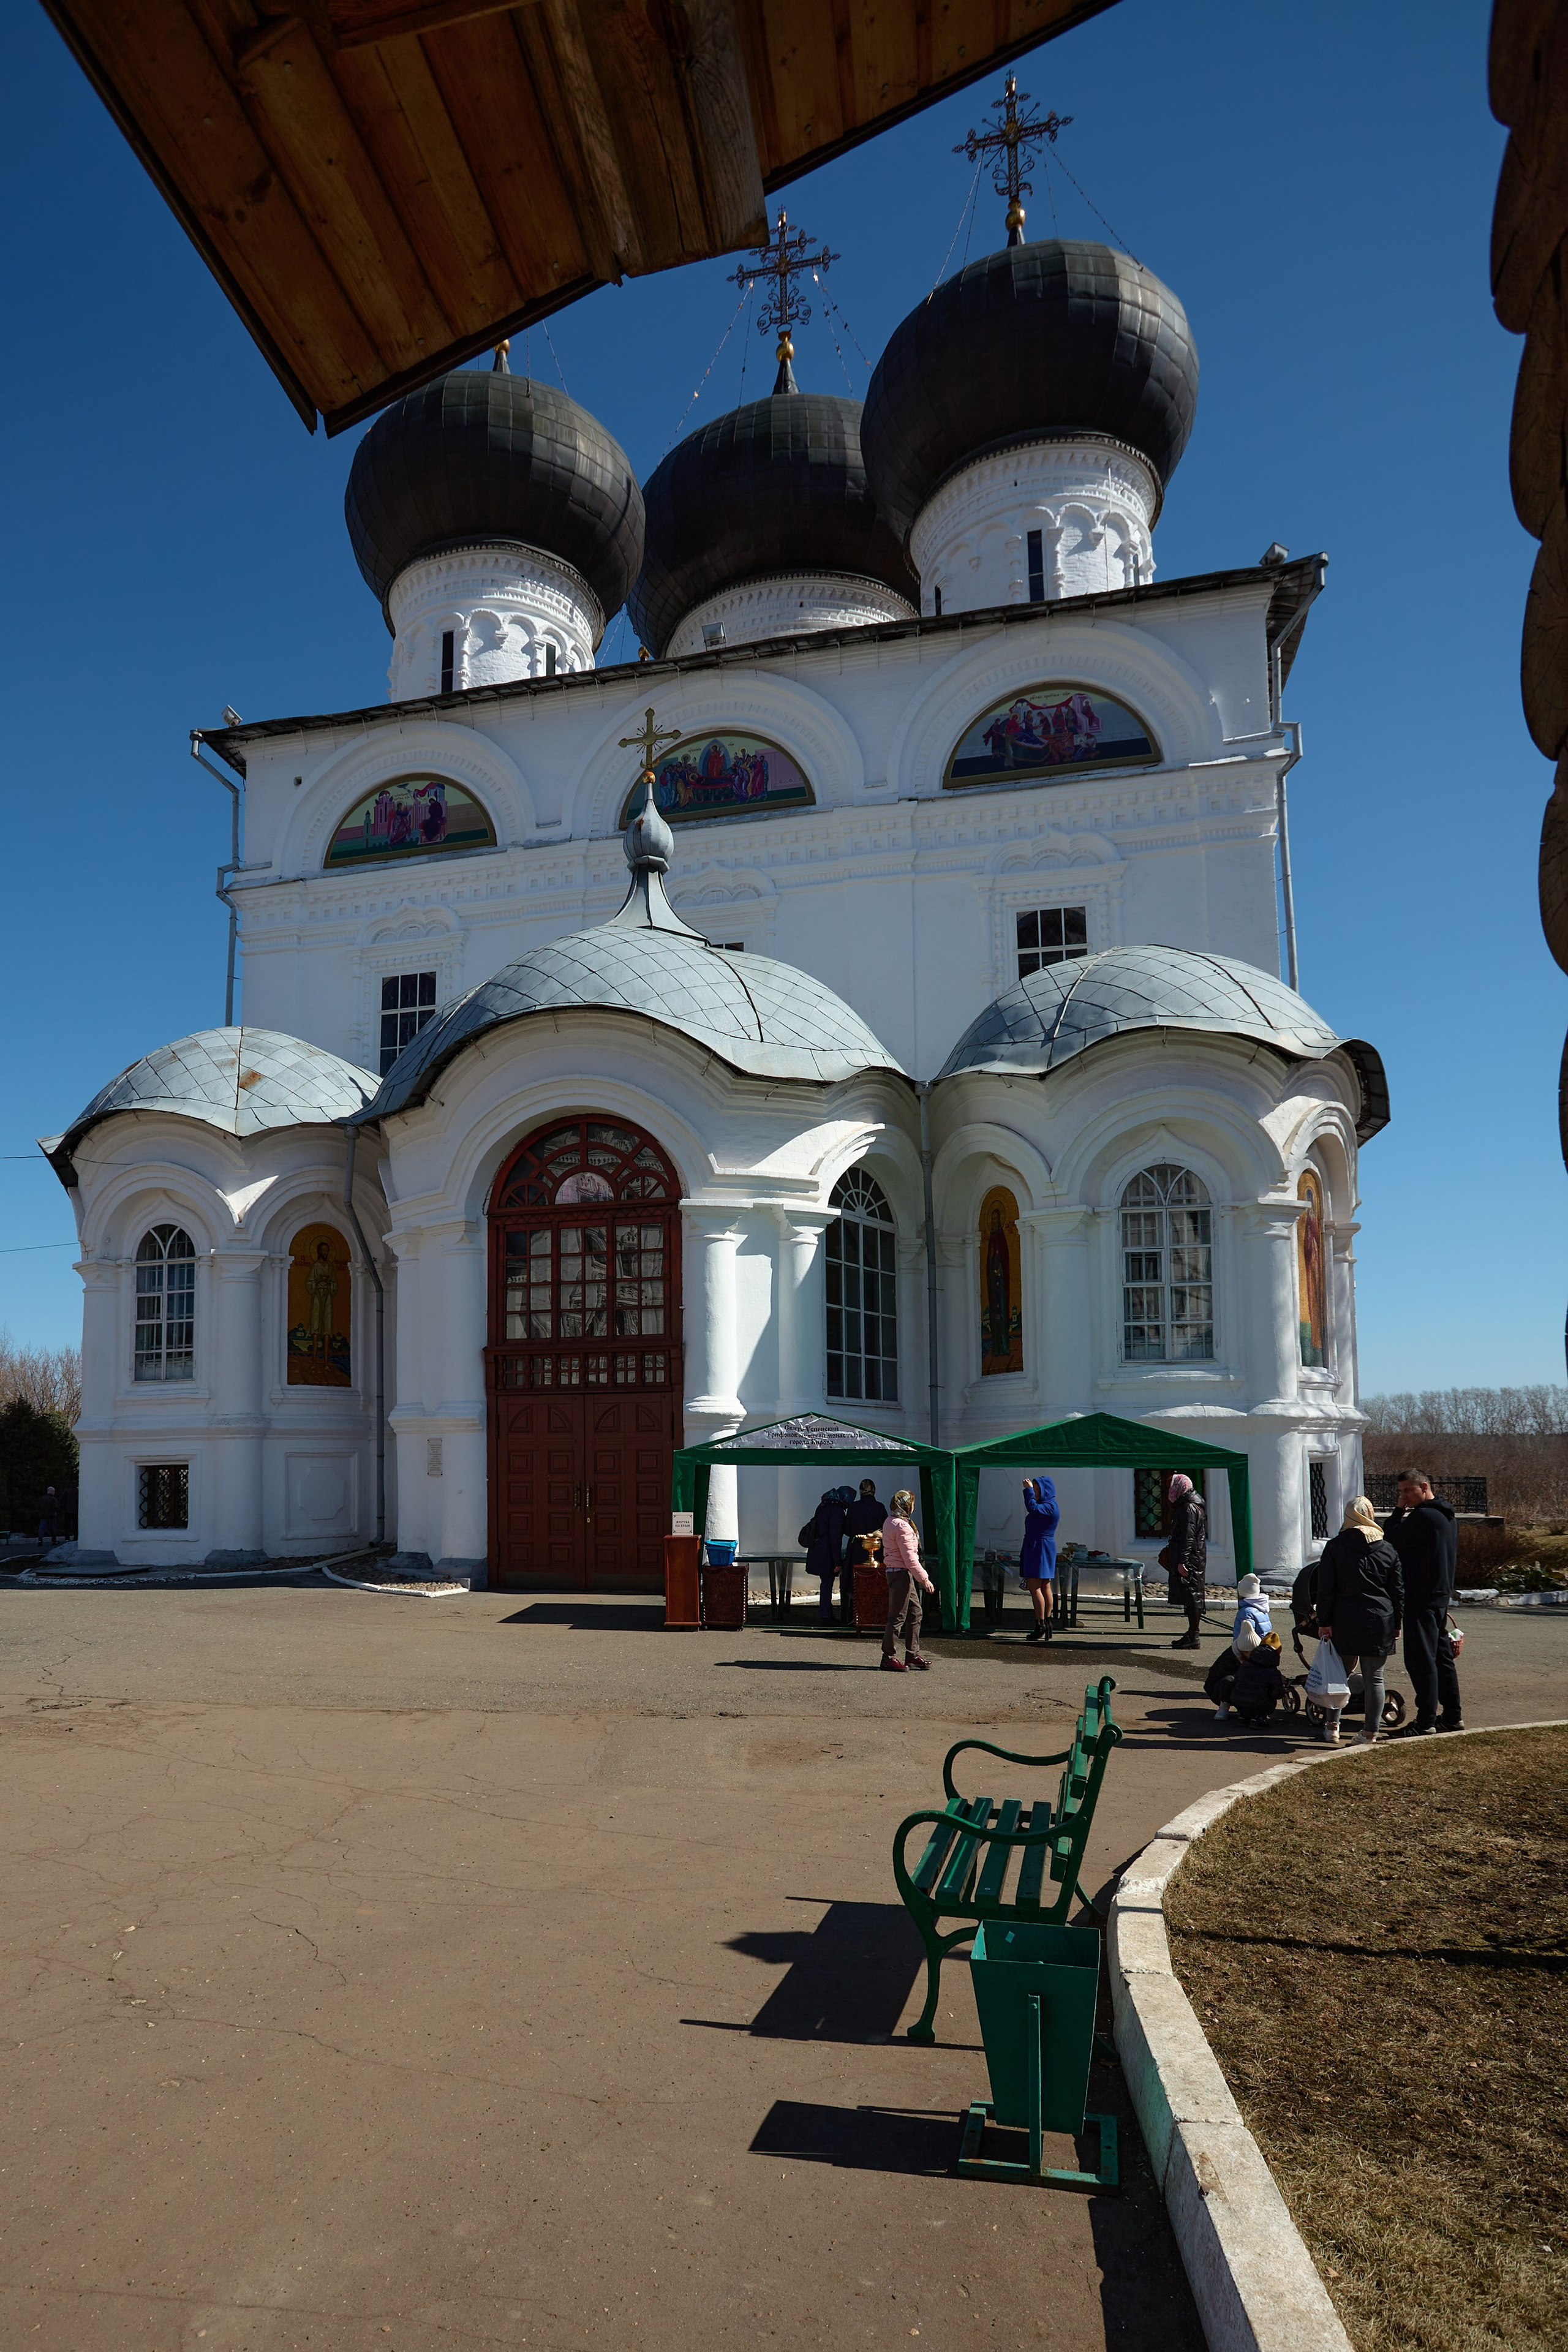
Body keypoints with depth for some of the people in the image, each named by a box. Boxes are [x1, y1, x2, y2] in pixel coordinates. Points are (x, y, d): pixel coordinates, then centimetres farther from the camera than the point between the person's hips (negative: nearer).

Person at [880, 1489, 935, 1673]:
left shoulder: (890, 1521, 13)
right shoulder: (902, 1526, -18)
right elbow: (909, 1557, -21)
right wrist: (924, 1578, -18)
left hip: (895, 1571, 10)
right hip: (901, 1573, -10)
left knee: (915, 1613, 14)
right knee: (898, 1617, -4)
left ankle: (913, 1654, 20)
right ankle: (889, 1658, 2)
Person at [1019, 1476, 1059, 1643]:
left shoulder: (1049, 1506, -15)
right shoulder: (1045, 1506, 16)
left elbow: (1033, 1508, -30)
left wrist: (1028, 1489, -22)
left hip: (1040, 1549, -11)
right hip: (1035, 1548, 11)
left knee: (1034, 1588, -12)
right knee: (1045, 1588, 10)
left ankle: (1040, 1626, -13)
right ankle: (1046, 1625, 13)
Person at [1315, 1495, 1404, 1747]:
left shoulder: (1335, 1547, -2)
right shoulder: (1388, 1549, 5)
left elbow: (1326, 1589, -3)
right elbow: (1398, 1591, 9)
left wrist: (1324, 1622, 1)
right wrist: (1396, 1624, 16)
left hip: (1345, 1622, -1)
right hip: (1380, 1622, 1)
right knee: (1374, 1679, 5)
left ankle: (1332, 1726, 14)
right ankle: (1370, 1734, 7)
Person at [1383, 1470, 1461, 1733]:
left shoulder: (1423, 1516, -17)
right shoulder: (1446, 1516, 14)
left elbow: (1391, 1539, -12)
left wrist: (1400, 1511, -3)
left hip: (1422, 1598, -10)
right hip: (1441, 1593, 10)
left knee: (1421, 1660, -6)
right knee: (1442, 1657, 15)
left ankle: (1426, 1722, -5)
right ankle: (1453, 1717, 21)